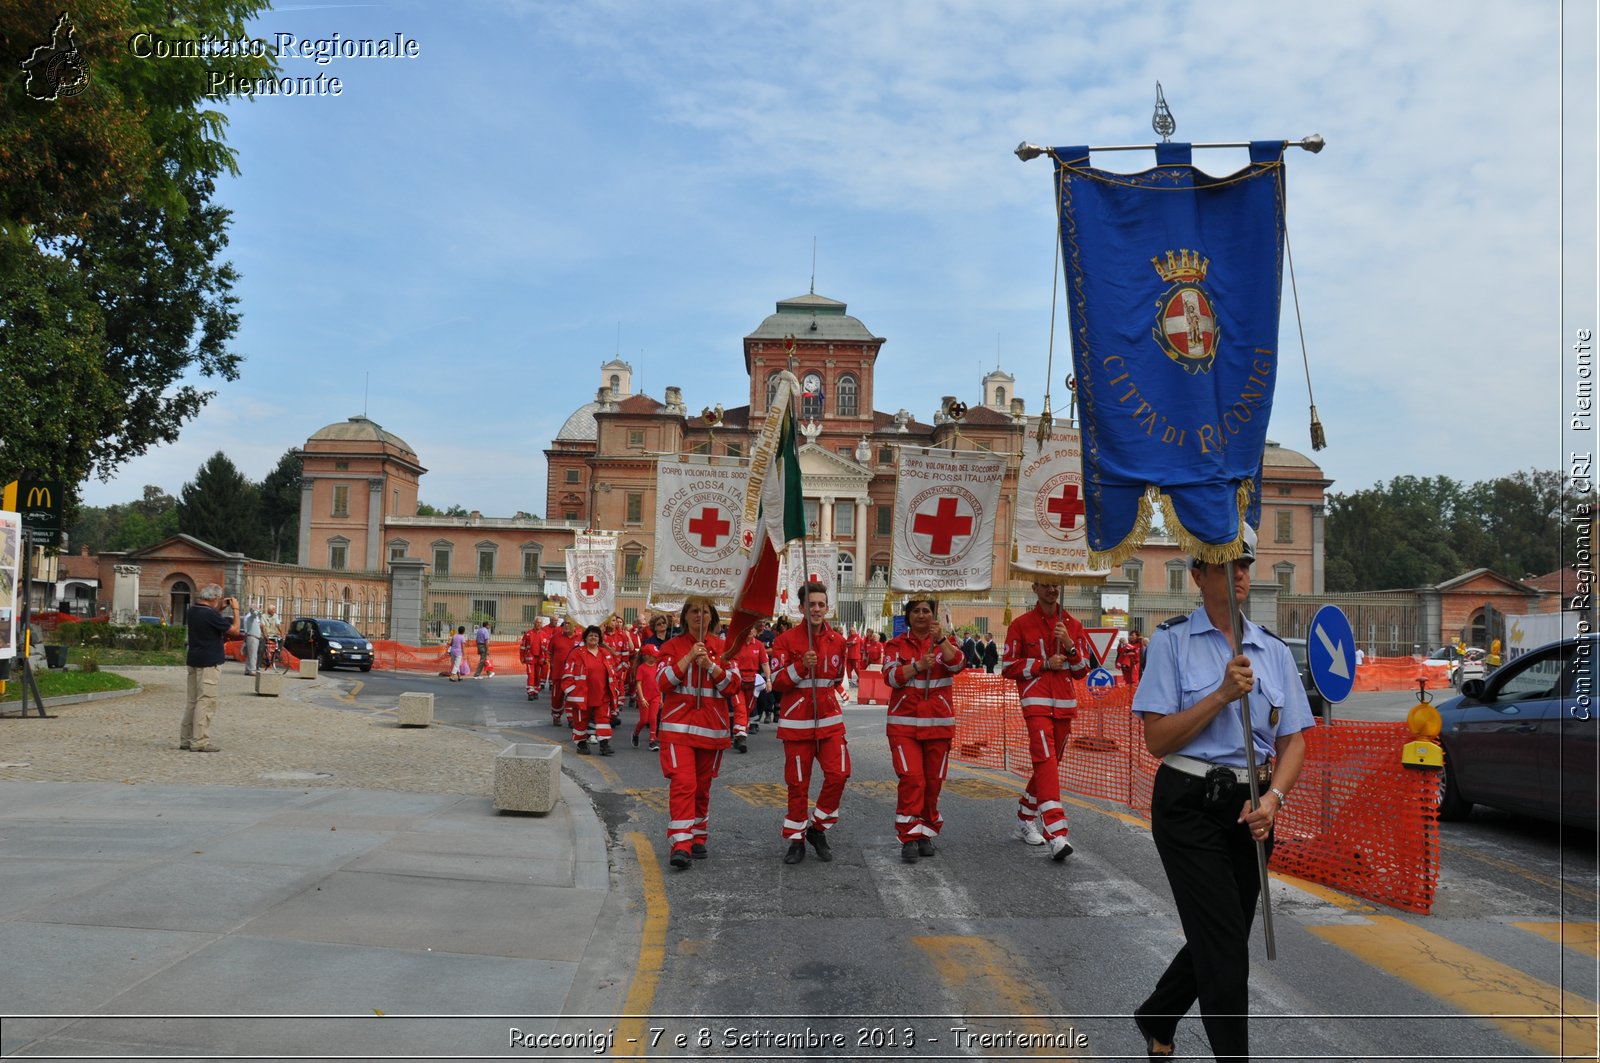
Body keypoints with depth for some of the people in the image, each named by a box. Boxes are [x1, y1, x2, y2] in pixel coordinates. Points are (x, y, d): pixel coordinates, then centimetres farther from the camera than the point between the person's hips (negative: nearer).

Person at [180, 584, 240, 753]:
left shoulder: (192, 611, 7)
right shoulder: (210, 615, -20)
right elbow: (234, 630, -14)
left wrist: (220, 609, 17)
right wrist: (235, 609, -4)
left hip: (193, 661, 9)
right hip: (208, 663, -9)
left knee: (192, 701, 14)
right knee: (205, 702, -5)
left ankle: (185, 739, 18)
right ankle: (199, 742, -6)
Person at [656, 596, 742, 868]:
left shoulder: (722, 648, 7)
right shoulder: (672, 646, 3)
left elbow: (733, 685, -2)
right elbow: (663, 681, -8)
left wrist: (710, 664, -15)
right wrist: (689, 657, -15)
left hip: (711, 727, 3)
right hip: (678, 726, -3)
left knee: (702, 786, 12)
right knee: (682, 783, -16)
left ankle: (698, 838, 27)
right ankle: (680, 846, -19)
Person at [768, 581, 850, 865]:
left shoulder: (837, 640, 6)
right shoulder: (786, 640, -5)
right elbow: (777, 682, -10)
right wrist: (801, 666, -21)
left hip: (830, 720, 3)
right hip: (796, 722, -3)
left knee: (838, 773, -9)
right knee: (798, 783, 2)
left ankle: (818, 829, 11)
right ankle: (797, 839, 16)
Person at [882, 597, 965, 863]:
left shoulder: (945, 644, 8)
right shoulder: (896, 645, 4)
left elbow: (958, 665, -12)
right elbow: (891, 676, -10)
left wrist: (940, 639, -25)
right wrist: (918, 665, -24)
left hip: (938, 724, 2)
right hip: (904, 724, -2)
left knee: (933, 782, 6)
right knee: (911, 779, -15)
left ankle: (926, 834, 22)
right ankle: (909, 838, -8)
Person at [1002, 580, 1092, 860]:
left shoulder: (1073, 625, 10)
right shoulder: (1021, 625, 0)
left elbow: (1082, 670, 10)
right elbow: (1009, 668, 0)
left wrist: (1070, 645, -7)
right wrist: (1044, 664, -11)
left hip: (1065, 703, 5)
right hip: (1036, 702, -5)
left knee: (1050, 763, 11)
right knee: (1046, 761, -17)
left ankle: (1024, 821, 29)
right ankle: (1056, 835, -24)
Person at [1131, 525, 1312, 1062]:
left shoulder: (1274, 650, 7)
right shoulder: (1171, 641, -6)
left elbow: (1293, 740, 7)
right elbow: (1158, 739, -10)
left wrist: (1274, 797, -11)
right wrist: (1223, 694, -19)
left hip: (1250, 808, 5)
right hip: (1189, 805, -5)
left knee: (1216, 939, 15)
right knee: (1226, 948, -7)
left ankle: (1156, 1019, 41)